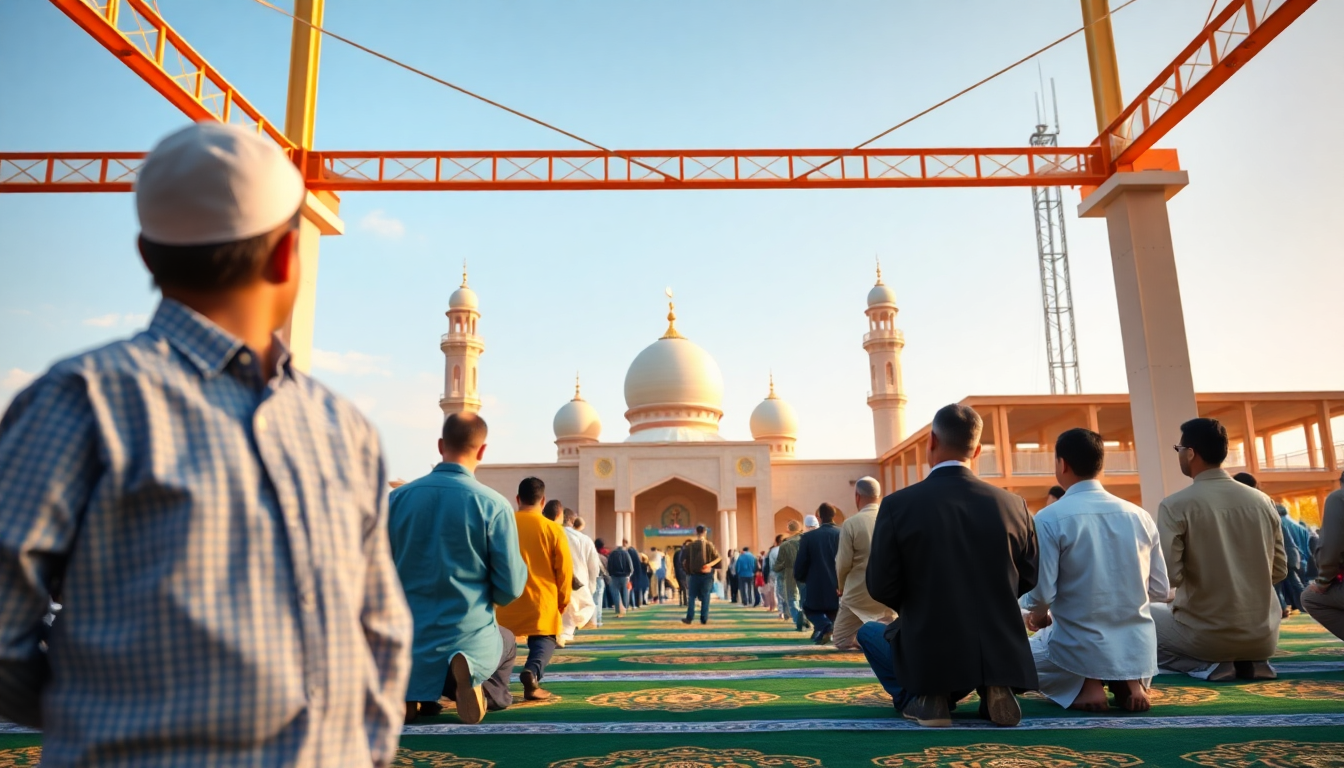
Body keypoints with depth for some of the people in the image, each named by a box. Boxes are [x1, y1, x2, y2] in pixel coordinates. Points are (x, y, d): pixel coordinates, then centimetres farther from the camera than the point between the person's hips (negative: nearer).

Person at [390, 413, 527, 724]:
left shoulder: (397, 498, -5)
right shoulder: (494, 505, -14)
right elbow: (510, 589, -11)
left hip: (407, 640, 4)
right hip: (469, 637, -4)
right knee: (507, 642, 31)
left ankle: (413, 693, 11)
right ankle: (481, 689, -1)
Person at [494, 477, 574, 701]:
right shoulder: (553, 529, -6)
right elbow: (564, 569, -3)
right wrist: (563, 600, 9)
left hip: (508, 599, 2)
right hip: (542, 600, -2)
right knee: (544, 640, 9)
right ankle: (532, 671, -17)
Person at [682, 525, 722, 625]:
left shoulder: (690, 546, -1)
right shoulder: (709, 545, -2)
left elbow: (687, 561, 5)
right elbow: (717, 558, -4)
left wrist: (688, 573, 14)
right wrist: (710, 564, -9)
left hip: (694, 574, 0)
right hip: (707, 574, 0)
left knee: (691, 597, 6)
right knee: (705, 597, 4)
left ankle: (689, 618, 1)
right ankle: (704, 619, 2)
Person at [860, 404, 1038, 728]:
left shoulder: (897, 505, -13)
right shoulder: (1014, 505, -4)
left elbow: (881, 587, -8)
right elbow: (1028, 578, 8)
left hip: (926, 653, -2)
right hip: (1001, 653, 2)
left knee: (869, 631, 29)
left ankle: (919, 695, 5)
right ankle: (993, 687, 9)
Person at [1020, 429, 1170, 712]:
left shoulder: (1050, 518, -15)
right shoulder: (1140, 516, -1)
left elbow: (1041, 593, -16)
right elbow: (1161, 591, 6)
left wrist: (1037, 615, 8)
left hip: (1079, 648, -3)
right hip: (1138, 647, 4)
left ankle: (1085, 685, 0)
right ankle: (1131, 682, 7)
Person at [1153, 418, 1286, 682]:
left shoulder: (1176, 505, -14)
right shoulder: (1262, 501, 1)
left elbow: (1168, 576, -17)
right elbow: (1280, 571, 9)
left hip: (1207, 635, -5)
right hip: (1263, 636, 5)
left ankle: (1208, 665, 0)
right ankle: (1252, 662, 9)